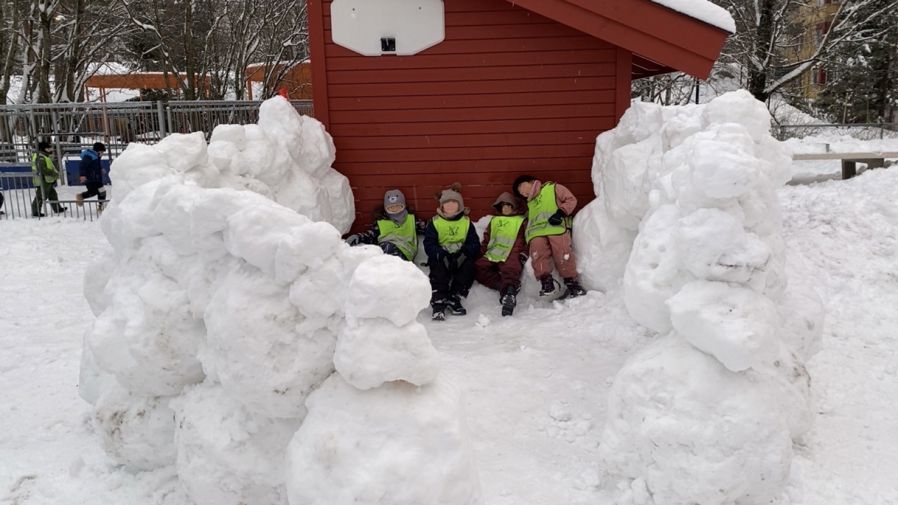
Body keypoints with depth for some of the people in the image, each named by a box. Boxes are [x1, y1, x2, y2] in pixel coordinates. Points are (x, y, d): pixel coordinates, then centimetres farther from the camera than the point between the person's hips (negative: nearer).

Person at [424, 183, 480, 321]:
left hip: (461, 257, 1)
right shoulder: (435, 222, 9)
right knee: (438, 268, -33)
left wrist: (464, 252, -20)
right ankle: (438, 301, -35)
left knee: (469, 265, -30)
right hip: (440, 257, -1)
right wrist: (441, 253, -24)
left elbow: (475, 244, 2)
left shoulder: (466, 222, 13)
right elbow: (429, 244, -3)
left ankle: (454, 298, -26)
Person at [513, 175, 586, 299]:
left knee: (562, 252, -26)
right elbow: (528, 223, 31)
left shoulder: (552, 188, 22)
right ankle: (546, 282, -33)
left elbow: (571, 200, 12)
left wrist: (561, 212, -4)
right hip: (537, 232, 4)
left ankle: (572, 283, -21)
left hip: (556, 228, -4)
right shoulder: (529, 204, 39)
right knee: (538, 251, -28)